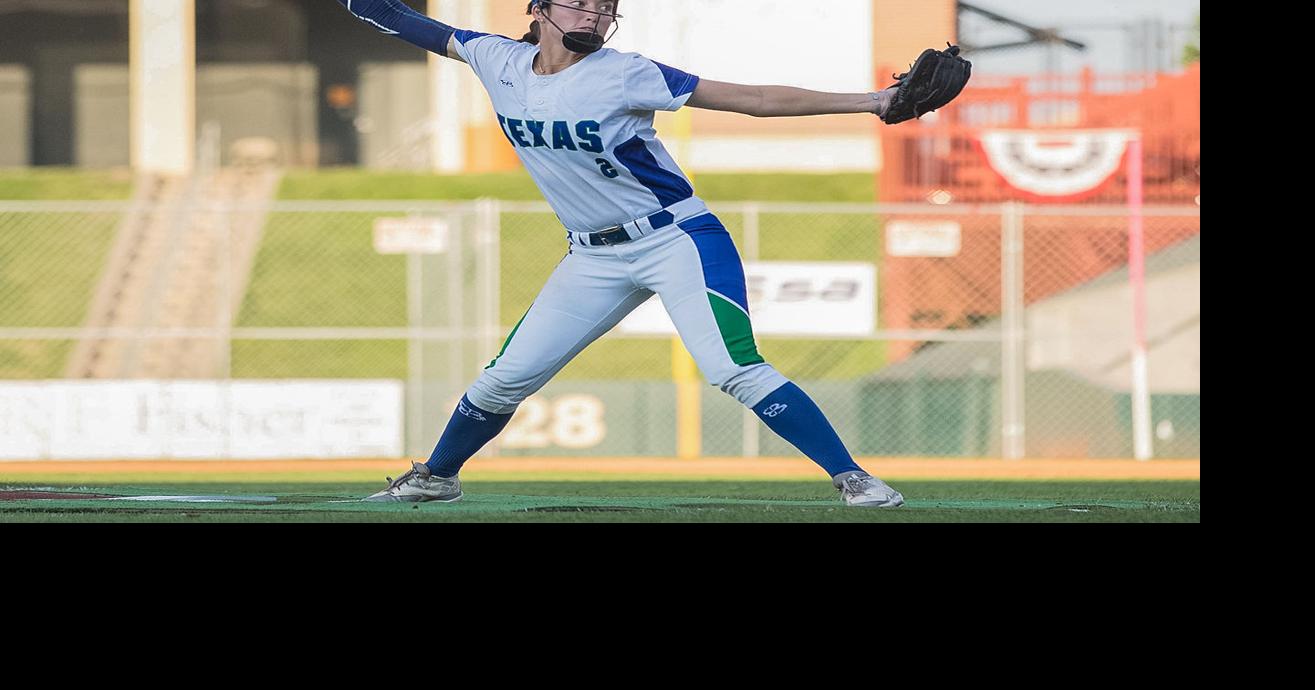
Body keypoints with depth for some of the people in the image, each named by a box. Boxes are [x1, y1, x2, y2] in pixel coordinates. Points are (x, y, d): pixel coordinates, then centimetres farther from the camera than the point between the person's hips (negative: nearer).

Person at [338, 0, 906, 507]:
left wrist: (866, 102, -24)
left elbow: (754, 99, -19)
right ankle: (437, 476, 29)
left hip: (676, 240, -5)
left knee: (735, 371, -21)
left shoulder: (623, 76, -17)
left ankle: (851, 477, -17)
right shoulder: (500, 63, -3)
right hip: (593, 257, 5)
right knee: (504, 379, 6)